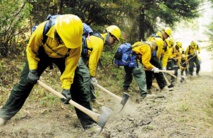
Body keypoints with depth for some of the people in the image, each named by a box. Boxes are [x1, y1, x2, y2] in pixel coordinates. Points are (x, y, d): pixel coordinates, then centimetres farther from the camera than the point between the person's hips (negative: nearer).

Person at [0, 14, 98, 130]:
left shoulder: (75, 41, -37)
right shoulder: (43, 29, -39)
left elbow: (71, 65, -27)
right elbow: (31, 49, -19)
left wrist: (66, 87, -31)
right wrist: (32, 70, -23)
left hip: (64, 57, 0)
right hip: (43, 53, 0)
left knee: (78, 86, -10)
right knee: (25, 82, -2)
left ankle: (89, 122, 0)